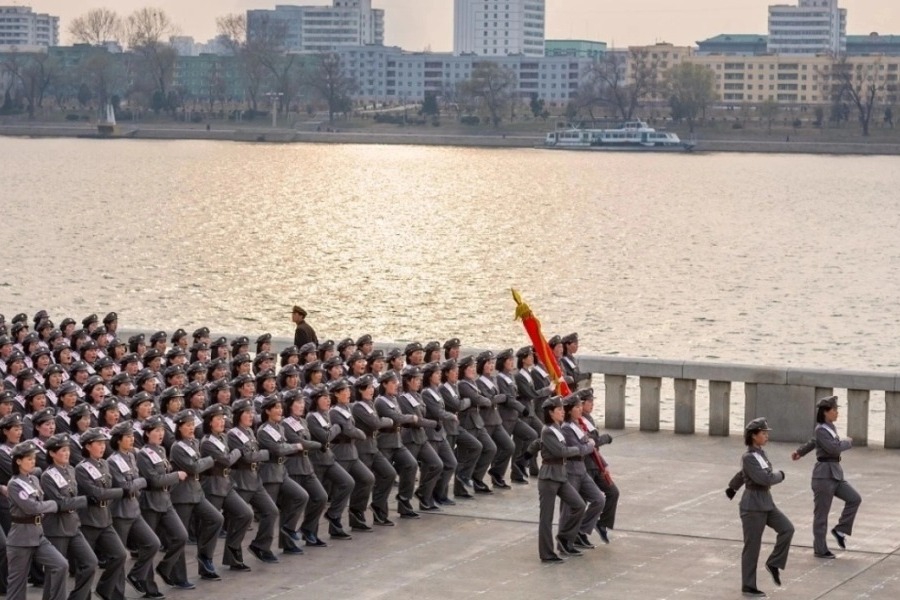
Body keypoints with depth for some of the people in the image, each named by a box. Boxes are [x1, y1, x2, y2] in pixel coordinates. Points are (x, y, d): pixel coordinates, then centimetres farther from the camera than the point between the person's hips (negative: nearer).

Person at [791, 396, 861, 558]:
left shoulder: (831, 428, 13)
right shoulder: (821, 430, -15)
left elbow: (813, 442, 29)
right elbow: (834, 448, -26)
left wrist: (800, 452, 44)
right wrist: (848, 442, -6)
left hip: (835, 473, 9)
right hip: (824, 474, -9)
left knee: (854, 498, -1)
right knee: (821, 513, 0)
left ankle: (840, 529, 11)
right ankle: (820, 549, 9)